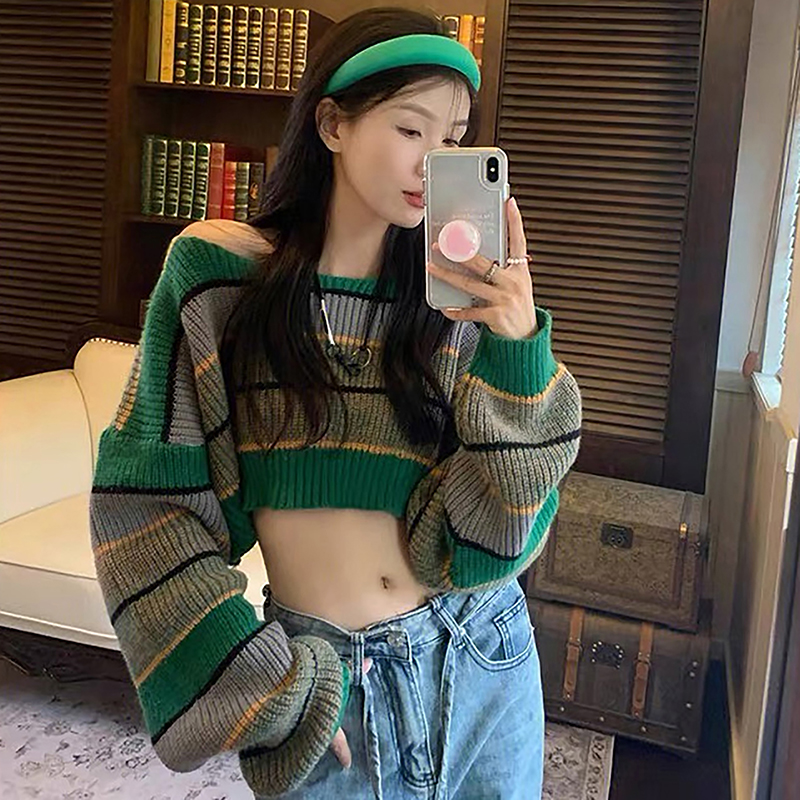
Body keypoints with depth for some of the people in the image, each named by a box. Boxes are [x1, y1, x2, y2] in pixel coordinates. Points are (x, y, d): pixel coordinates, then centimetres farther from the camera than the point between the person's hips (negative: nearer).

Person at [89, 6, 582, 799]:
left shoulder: (461, 291, -2)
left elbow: (489, 532, -7)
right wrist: (268, 688, -8)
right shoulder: (215, 275, -8)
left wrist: (517, 352, -20)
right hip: (320, 680, -2)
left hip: (482, 660, 3)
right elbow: (146, 502, -6)